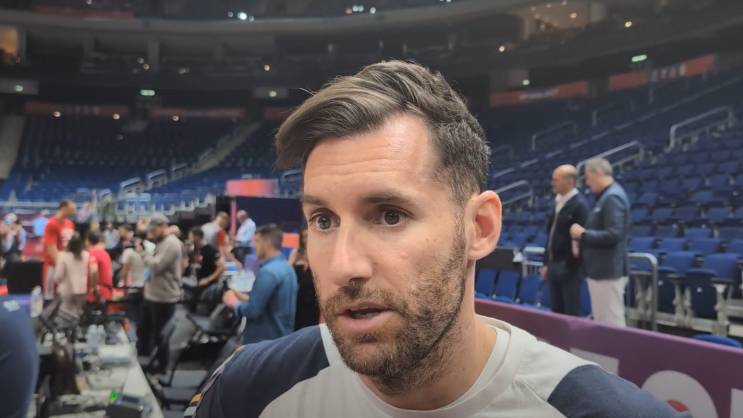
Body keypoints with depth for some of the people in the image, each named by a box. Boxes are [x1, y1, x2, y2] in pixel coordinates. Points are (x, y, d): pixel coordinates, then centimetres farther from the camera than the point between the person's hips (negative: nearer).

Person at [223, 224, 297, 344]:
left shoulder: (268, 272, -21)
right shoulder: (287, 267, 9)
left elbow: (253, 311, -22)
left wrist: (235, 303, -4)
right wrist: (245, 298, 12)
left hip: (264, 341, -9)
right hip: (282, 338, 9)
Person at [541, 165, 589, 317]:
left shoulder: (579, 204, -14)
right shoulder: (558, 202, 13)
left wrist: (569, 265, -16)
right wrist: (547, 263, 15)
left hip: (569, 268, -8)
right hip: (555, 266, 8)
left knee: (571, 313, 0)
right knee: (556, 311, 14)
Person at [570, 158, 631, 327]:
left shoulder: (612, 197, -17)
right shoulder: (607, 196, 15)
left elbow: (613, 235, -25)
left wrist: (583, 234, -16)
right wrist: (584, 234, 6)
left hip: (607, 272, -10)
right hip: (602, 270, 10)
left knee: (611, 323, -3)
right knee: (603, 321, 16)